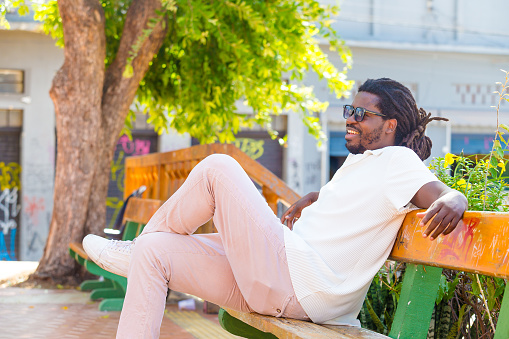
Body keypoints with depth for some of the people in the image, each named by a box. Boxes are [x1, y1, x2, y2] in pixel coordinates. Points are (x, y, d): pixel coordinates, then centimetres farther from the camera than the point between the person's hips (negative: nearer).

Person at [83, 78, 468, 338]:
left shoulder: (396, 159, -4)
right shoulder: (360, 163, 23)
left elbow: (446, 195, -17)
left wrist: (452, 203, -40)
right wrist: (311, 200, 23)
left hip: (296, 278, -10)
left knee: (218, 167, -11)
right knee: (153, 253, 4)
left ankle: (137, 245, 9)